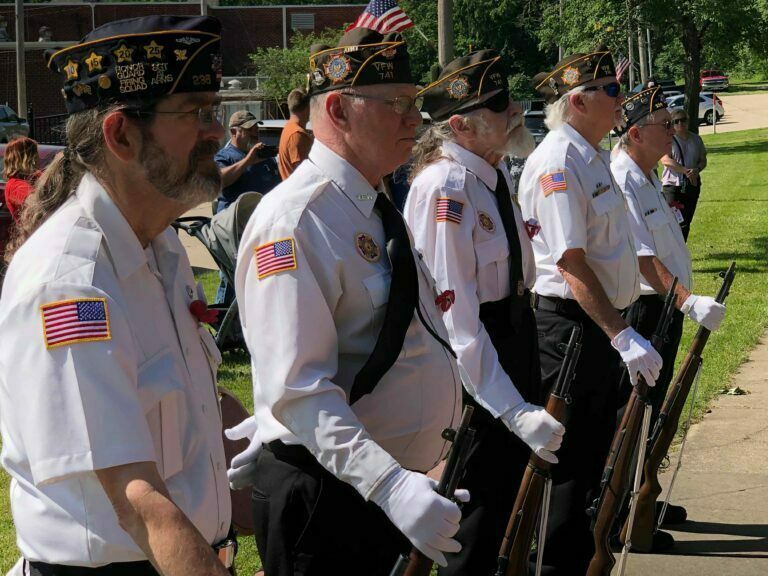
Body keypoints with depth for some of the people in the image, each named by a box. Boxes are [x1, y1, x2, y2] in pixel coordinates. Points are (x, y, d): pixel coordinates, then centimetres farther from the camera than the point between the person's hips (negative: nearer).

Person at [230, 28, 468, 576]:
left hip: (397, 480, 9)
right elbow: (300, 388, -26)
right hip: (329, 492, -9)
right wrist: (393, 486, -35)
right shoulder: (295, 221, -20)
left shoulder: (376, 207, 12)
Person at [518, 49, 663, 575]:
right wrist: (622, 335, -26)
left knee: (595, 449, 17)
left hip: (602, 324, 10)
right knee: (567, 458, -3)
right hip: (569, 321, -10)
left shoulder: (594, 157, 13)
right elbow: (572, 263, -23)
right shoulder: (556, 163, -17)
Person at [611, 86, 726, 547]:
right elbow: (642, 258, -25)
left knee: (651, 407, 18)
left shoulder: (648, 177, 14)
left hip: (664, 308, 10)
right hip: (640, 310, -10)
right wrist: (688, 301, -32)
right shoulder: (621, 184, -19)